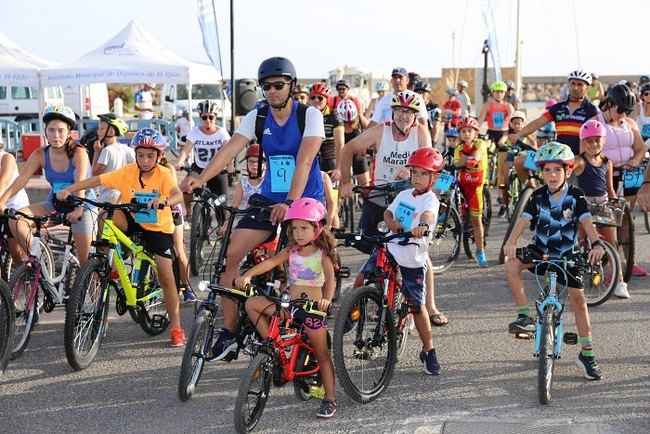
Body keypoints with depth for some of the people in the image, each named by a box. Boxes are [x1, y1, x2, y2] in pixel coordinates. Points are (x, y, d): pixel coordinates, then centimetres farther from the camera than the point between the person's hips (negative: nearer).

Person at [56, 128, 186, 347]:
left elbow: (178, 195, -38)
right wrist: (68, 189, -32)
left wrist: (164, 200, -61)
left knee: (166, 277, -7)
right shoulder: (128, 172, -14)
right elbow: (96, 180, -19)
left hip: (159, 228, -2)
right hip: (133, 222, 2)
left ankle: (176, 327, 6)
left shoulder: (164, 174, -19)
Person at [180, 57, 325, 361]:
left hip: (306, 199, -4)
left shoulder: (310, 116, -12)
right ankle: (228, 331, -3)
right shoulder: (256, 118, -1)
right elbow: (230, 149, -15)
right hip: (270, 198, 4)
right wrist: (200, 179, -32)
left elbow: (303, 162, -24)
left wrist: (290, 203, -38)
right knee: (230, 253, -10)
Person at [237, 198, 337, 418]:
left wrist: (326, 299, -41)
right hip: (289, 305, 5)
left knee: (322, 355, 3)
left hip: (312, 308, -4)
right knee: (252, 303, -10)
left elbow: (330, 278, -21)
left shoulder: (322, 254, -8)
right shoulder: (291, 250, 4)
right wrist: (248, 275, -24)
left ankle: (330, 399, 12)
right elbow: (270, 262, -9)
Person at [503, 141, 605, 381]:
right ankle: (524, 316, -18)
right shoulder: (538, 197, -7)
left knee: (578, 297, -5)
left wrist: (596, 244, -41)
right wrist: (511, 242, -38)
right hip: (539, 252, 1)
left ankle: (587, 354, 8)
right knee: (511, 265, -26)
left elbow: (587, 222, -21)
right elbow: (523, 220, -19)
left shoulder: (576, 196, -10)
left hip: (566, 255, -1)